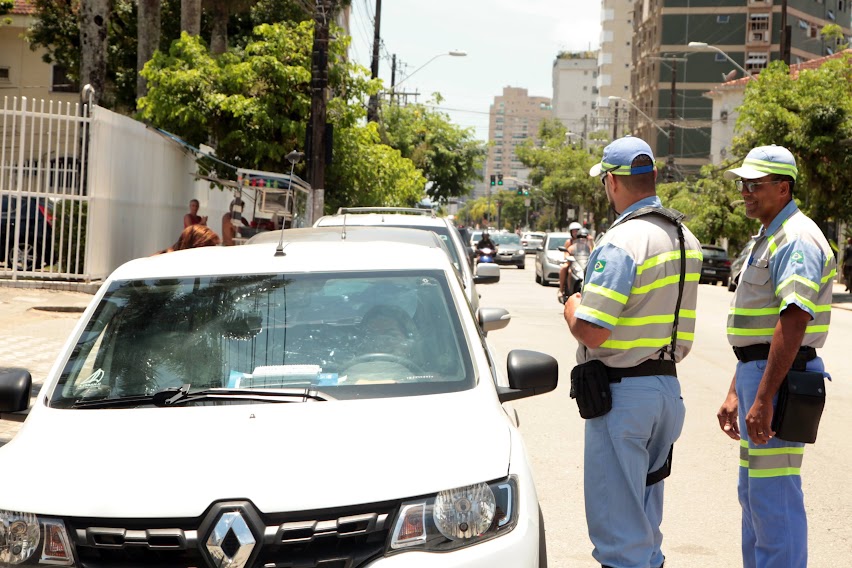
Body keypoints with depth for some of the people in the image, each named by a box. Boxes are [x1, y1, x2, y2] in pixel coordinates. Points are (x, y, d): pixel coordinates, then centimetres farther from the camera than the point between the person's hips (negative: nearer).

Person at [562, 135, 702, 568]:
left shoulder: (622, 242, -18)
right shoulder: (686, 239, 8)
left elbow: (590, 332, -23)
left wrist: (572, 305, -2)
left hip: (623, 391, -8)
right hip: (669, 385, 8)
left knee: (617, 521, -1)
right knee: (646, 517, 20)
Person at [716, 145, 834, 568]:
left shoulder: (796, 239, -15)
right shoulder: (766, 238, 19)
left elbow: (794, 321, -25)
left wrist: (763, 399, -29)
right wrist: (735, 393, 22)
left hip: (781, 376, -11)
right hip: (757, 372, 11)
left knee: (773, 496, -9)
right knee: (753, 492, 17)